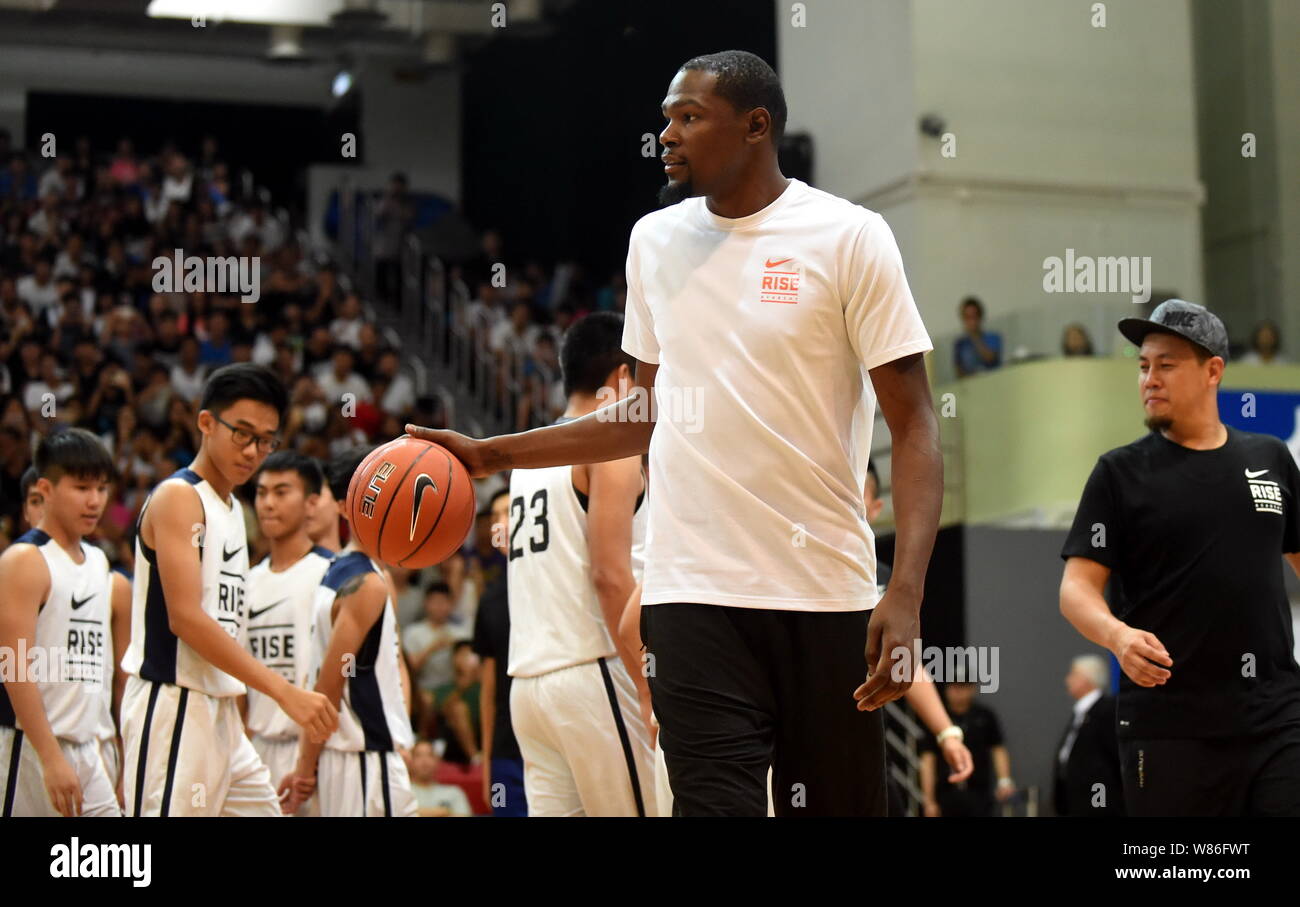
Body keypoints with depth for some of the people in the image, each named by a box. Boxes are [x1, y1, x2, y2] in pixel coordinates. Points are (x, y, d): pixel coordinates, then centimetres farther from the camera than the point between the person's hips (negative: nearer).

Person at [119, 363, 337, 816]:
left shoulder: (233, 509, 18)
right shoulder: (178, 497, -10)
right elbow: (185, 617, -20)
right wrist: (285, 691, -24)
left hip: (220, 712, 9)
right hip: (173, 709, -9)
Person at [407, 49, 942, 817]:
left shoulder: (849, 237, -4)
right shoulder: (655, 241, 11)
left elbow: (915, 425, -7)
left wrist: (907, 593, -18)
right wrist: (491, 455, 16)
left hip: (825, 594, -3)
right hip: (694, 590, 3)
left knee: (837, 803, 3)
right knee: (718, 801, -5)